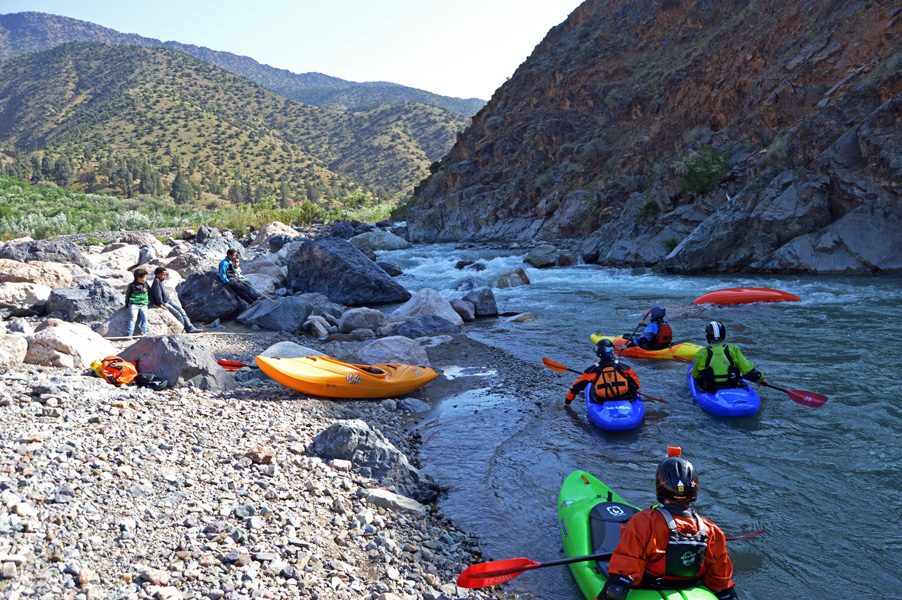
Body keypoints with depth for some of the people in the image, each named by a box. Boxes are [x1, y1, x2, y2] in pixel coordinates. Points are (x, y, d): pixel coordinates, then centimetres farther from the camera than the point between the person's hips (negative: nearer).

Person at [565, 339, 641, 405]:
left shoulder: (592, 370, -9)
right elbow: (636, 385, -1)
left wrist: (568, 400, 15)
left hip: (601, 402, 1)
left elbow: (577, 386, 0)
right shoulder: (622, 367, -9)